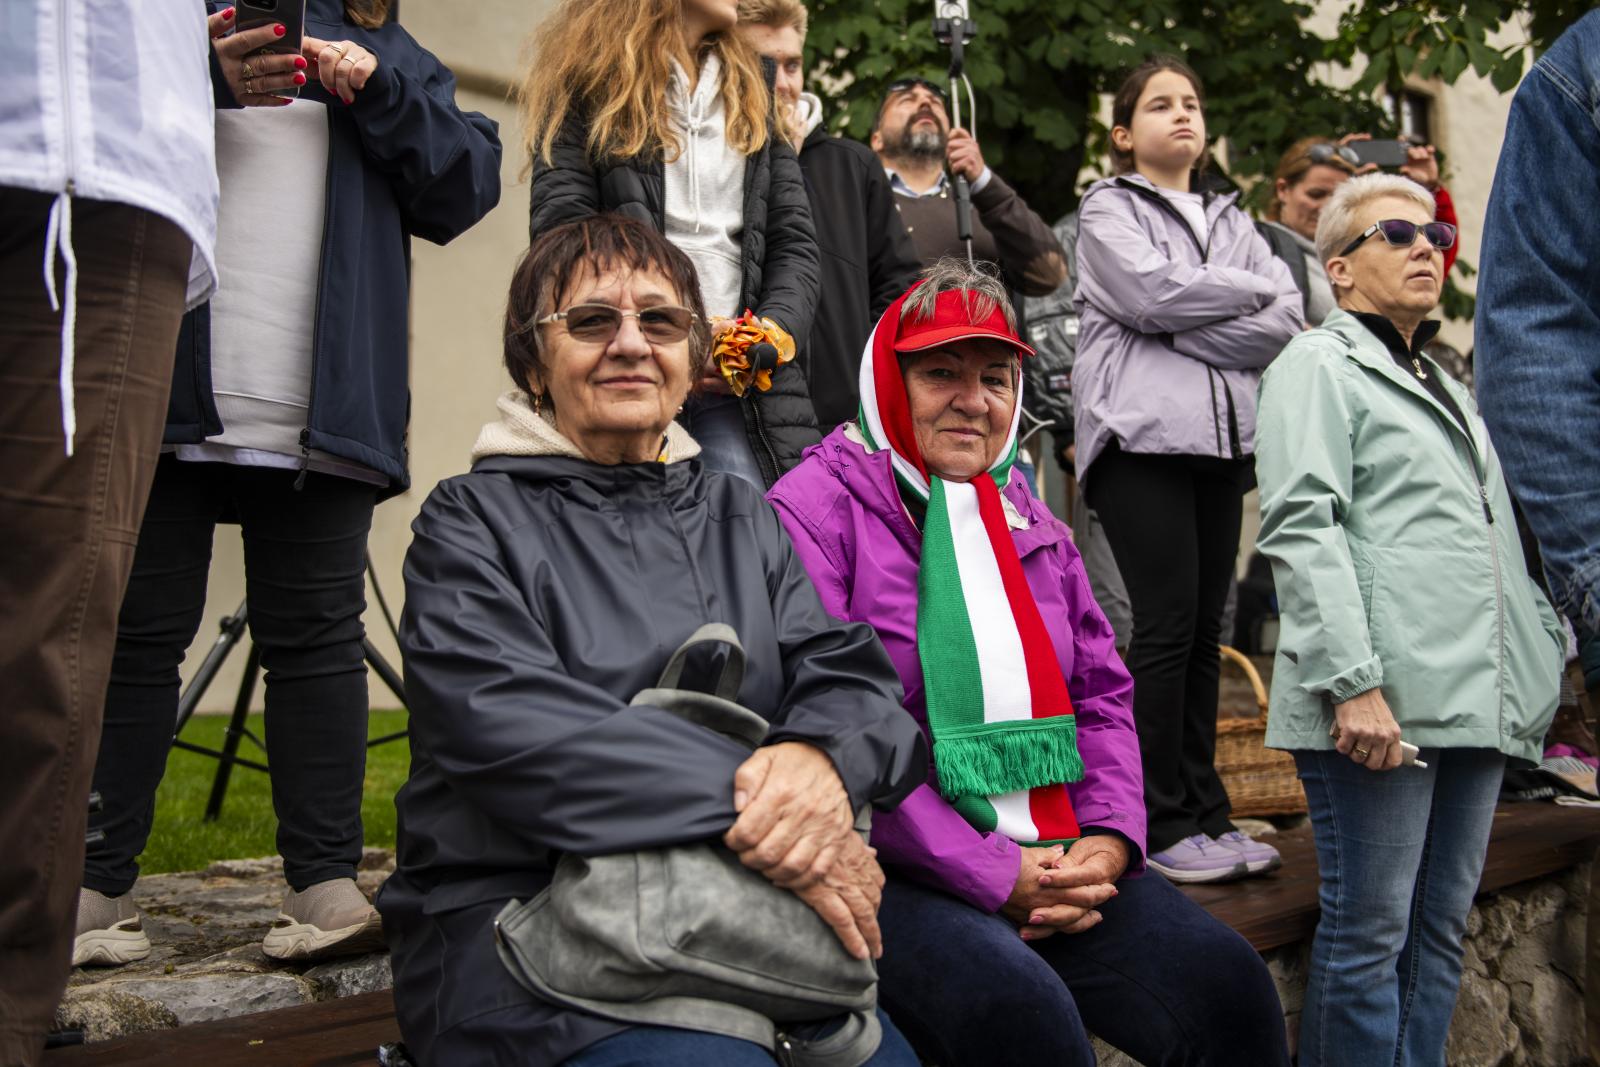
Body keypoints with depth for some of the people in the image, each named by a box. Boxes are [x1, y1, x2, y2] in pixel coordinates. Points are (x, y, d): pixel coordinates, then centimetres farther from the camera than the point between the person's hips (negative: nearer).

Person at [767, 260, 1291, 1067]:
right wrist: (994, 875, -15)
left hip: (1051, 859, 6)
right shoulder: (814, 509, -5)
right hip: (893, 874, -6)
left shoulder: (1028, 521, 18)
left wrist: (1109, 838, -2)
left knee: (1226, 983, -12)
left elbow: (1103, 693, 18)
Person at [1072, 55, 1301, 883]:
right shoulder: (1108, 209, 9)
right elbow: (1153, 289, -11)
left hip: (1222, 437, 5)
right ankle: (1162, 826, -4)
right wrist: (1248, 288, 3)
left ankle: (1204, 813, 11)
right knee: (1167, 622, -10)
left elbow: (1286, 322, 7)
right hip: (1142, 434, -5)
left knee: (1206, 628, 5)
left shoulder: (1230, 220, 23)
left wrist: (1185, 332, -6)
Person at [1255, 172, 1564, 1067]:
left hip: (1476, 701, 8)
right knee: (1369, 933, -5)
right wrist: (1353, 682, -20)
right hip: (1384, 703, -8)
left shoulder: (1445, 385, 27)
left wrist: (1544, 650, 19)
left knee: (1442, 928, 10)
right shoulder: (1321, 364, 1)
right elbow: (1302, 529, -12)